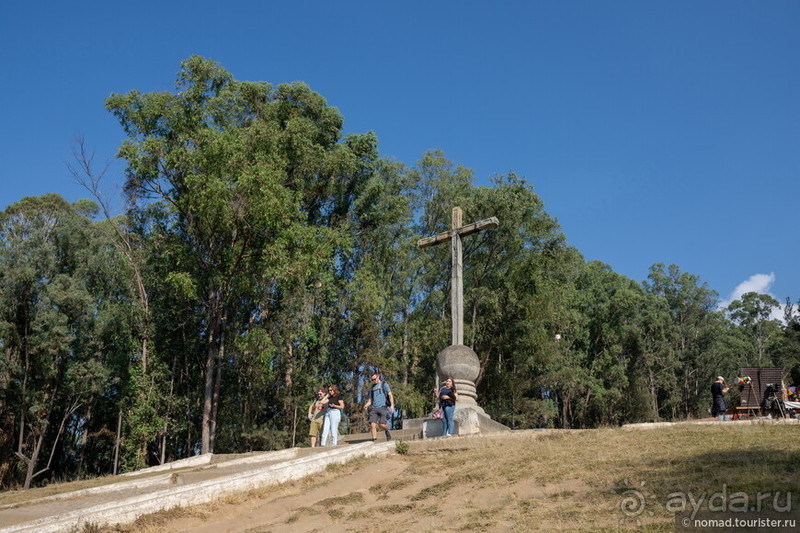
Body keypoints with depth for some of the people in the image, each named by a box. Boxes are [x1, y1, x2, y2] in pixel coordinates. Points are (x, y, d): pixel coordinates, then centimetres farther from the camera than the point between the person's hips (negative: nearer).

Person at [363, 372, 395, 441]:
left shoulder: (384, 384, 8)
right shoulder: (372, 388, 23)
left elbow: (390, 395, 0)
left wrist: (392, 405, -14)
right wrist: (366, 405, 2)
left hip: (382, 407, -4)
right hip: (373, 408, 4)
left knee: (382, 424, -15)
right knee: (372, 424, -12)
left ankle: (387, 431, 18)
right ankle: (374, 440, -12)